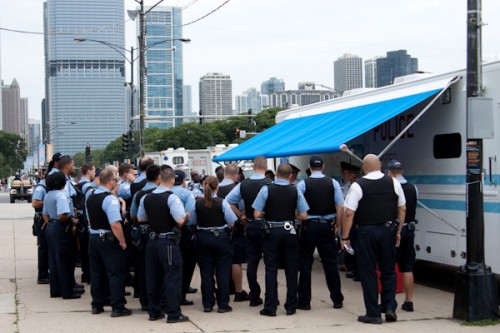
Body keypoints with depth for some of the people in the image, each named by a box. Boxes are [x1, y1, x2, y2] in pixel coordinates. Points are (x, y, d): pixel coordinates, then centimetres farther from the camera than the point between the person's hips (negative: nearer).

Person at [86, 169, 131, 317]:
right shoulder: (110, 199, -19)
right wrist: (122, 242, -15)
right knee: (115, 273, -1)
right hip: (108, 239, -8)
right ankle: (117, 307, 1)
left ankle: (97, 305, 23)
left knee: (96, 273, 15)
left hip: (93, 237, 8)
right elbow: (115, 224, -25)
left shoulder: (91, 197, 8)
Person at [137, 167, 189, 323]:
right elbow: (180, 220, -23)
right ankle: (174, 314, 2)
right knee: (172, 277, 0)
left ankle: (154, 311, 20)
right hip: (168, 242, -6)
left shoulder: (146, 198, 4)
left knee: (153, 277, 13)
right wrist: (186, 215, -3)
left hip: (152, 240, 6)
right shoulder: (171, 198, -16)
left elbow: (140, 218, 13)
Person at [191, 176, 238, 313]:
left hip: (203, 238, 3)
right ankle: (222, 305, 5)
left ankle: (207, 304, 12)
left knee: (206, 272, 9)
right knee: (222, 272, 4)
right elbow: (232, 222, -11)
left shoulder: (197, 203, -5)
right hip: (220, 237, -2)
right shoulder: (222, 202, -13)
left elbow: (193, 221, 3)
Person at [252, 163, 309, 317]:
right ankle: (291, 306, 13)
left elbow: (257, 214, -11)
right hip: (290, 231, 1)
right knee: (291, 269, 9)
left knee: (271, 269, 4)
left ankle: (270, 307, 4)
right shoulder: (296, 191, -4)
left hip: (271, 232, -1)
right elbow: (303, 215, -5)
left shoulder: (266, 189, -9)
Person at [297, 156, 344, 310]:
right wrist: (337, 226, 6)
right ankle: (337, 300, 15)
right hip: (327, 226, 2)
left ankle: (304, 301, 6)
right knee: (330, 263, 10)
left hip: (308, 226, -2)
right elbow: (341, 207, -2)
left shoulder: (303, 184, -6)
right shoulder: (333, 183, 0)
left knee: (305, 264, 5)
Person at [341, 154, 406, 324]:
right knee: (388, 270, 16)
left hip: (366, 232, -3)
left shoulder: (358, 186, -8)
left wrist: (345, 237, -4)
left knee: (368, 273, 5)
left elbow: (349, 213, -11)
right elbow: (402, 209, 8)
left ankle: (373, 313, 7)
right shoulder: (393, 182, 3)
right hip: (388, 230, 3)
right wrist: (398, 231, 17)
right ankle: (390, 307, 9)